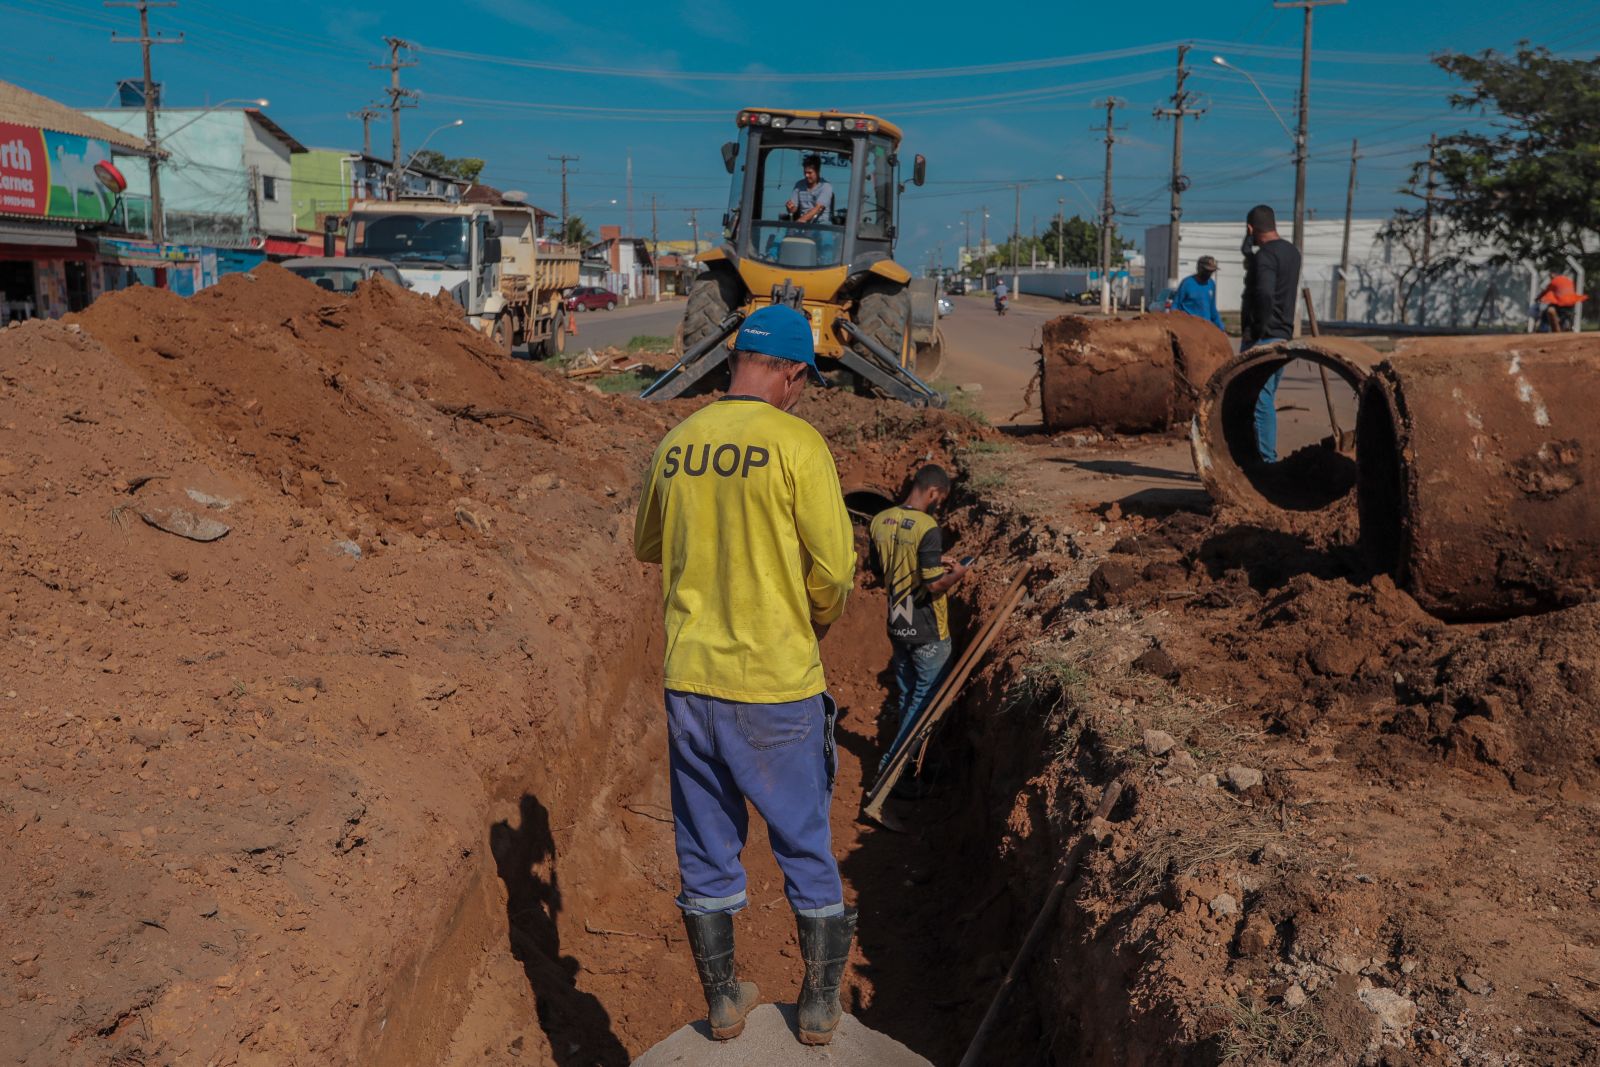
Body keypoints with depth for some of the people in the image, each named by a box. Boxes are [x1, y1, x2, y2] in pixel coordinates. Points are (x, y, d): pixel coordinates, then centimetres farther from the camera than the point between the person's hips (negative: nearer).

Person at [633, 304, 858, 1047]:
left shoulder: (677, 443, 3)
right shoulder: (796, 443, -13)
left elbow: (647, 547, 17)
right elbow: (834, 566, -13)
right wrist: (816, 619, 7)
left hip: (690, 678, 4)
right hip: (776, 681, -4)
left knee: (706, 848, 16)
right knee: (805, 845, 14)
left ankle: (723, 1001, 29)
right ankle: (820, 1002, 26)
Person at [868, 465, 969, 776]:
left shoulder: (880, 521, 1)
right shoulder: (928, 529, -22)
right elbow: (934, 585, -24)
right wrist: (956, 574, -2)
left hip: (897, 626, 7)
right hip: (928, 631, -7)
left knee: (907, 696, 19)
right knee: (927, 698, 7)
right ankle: (892, 762, 5)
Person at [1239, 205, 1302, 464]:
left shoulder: (1265, 255, -15)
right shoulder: (1291, 252, 14)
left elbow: (1265, 295, -29)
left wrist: (1256, 333, -20)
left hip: (1262, 338, -9)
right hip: (1283, 336, 9)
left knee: (1259, 401, -5)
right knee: (1267, 400, 16)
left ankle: (1265, 460, -5)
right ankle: (1268, 458, 21)